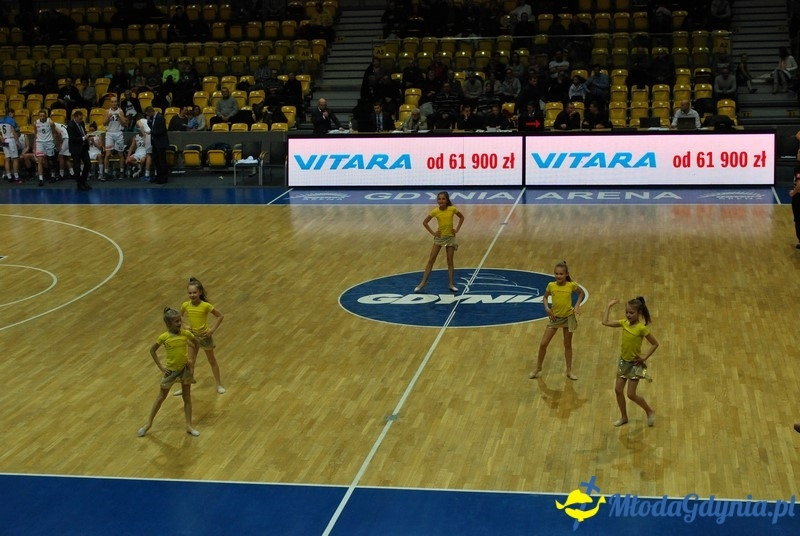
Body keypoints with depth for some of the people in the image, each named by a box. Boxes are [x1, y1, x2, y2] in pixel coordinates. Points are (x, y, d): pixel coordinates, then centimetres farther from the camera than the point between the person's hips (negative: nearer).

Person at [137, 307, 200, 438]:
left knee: (187, 398, 9)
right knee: (161, 397, 11)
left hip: (185, 369, 2)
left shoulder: (186, 333, -13)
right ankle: (148, 423, 24)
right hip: (170, 370, -2)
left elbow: (196, 344, 3)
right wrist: (160, 366, -8)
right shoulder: (164, 337, -18)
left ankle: (189, 426, 18)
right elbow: (152, 350, -5)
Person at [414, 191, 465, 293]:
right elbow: (425, 222, -1)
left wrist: (457, 229, -5)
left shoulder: (452, 209, -11)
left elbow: (461, 217, 5)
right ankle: (423, 282, 2)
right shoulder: (435, 211, -10)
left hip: (450, 237, 0)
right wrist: (432, 232, -9)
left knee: (450, 261, 5)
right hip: (439, 237, 0)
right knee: (431, 260, -1)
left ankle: (451, 284, 12)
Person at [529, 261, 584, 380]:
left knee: (567, 344, 12)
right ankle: (538, 369, 18)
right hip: (555, 317, 1)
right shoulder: (551, 285, -12)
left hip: (568, 317, -1)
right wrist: (547, 308, -13)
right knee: (543, 344, 1)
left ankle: (569, 371, 25)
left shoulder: (572, 285, -15)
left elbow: (581, 293, 4)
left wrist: (577, 305, -9)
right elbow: (545, 297, 4)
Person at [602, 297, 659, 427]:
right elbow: (605, 322, -4)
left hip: (635, 363, -6)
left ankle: (650, 412, 21)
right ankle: (624, 417, 26)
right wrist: (609, 306, -4)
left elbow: (655, 344, -13)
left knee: (631, 394, -2)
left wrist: (645, 357, -17)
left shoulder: (641, 328, -22)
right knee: (618, 390, 9)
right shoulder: (624, 323, -5)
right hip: (623, 361, 6)